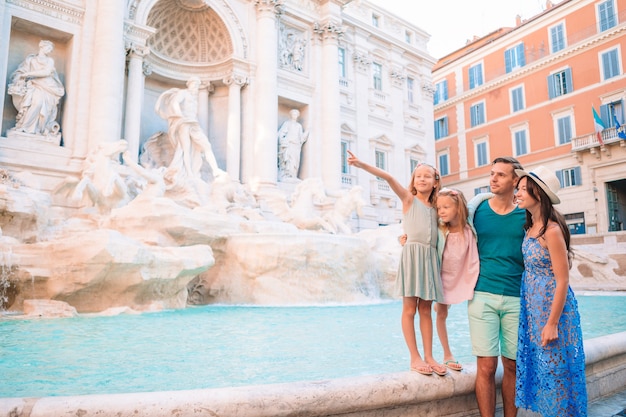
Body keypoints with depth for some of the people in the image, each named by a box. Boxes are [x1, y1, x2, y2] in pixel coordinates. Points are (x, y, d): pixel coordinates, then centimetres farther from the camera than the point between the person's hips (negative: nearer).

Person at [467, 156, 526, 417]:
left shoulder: (526, 215, 2)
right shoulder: (476, 209, 2)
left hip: (517, 298, 1)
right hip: (483, 295, -1)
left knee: (512, 365, 10)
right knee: (486, 366, -1)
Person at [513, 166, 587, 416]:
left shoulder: (552, 230, -19)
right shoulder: (531, 227, 5)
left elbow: (562, 281, -19)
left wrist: (552, 323, -17)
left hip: (552, 307, -8)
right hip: (533, 307, 8)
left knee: (555, 370, 6)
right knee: (541, 367, 17)